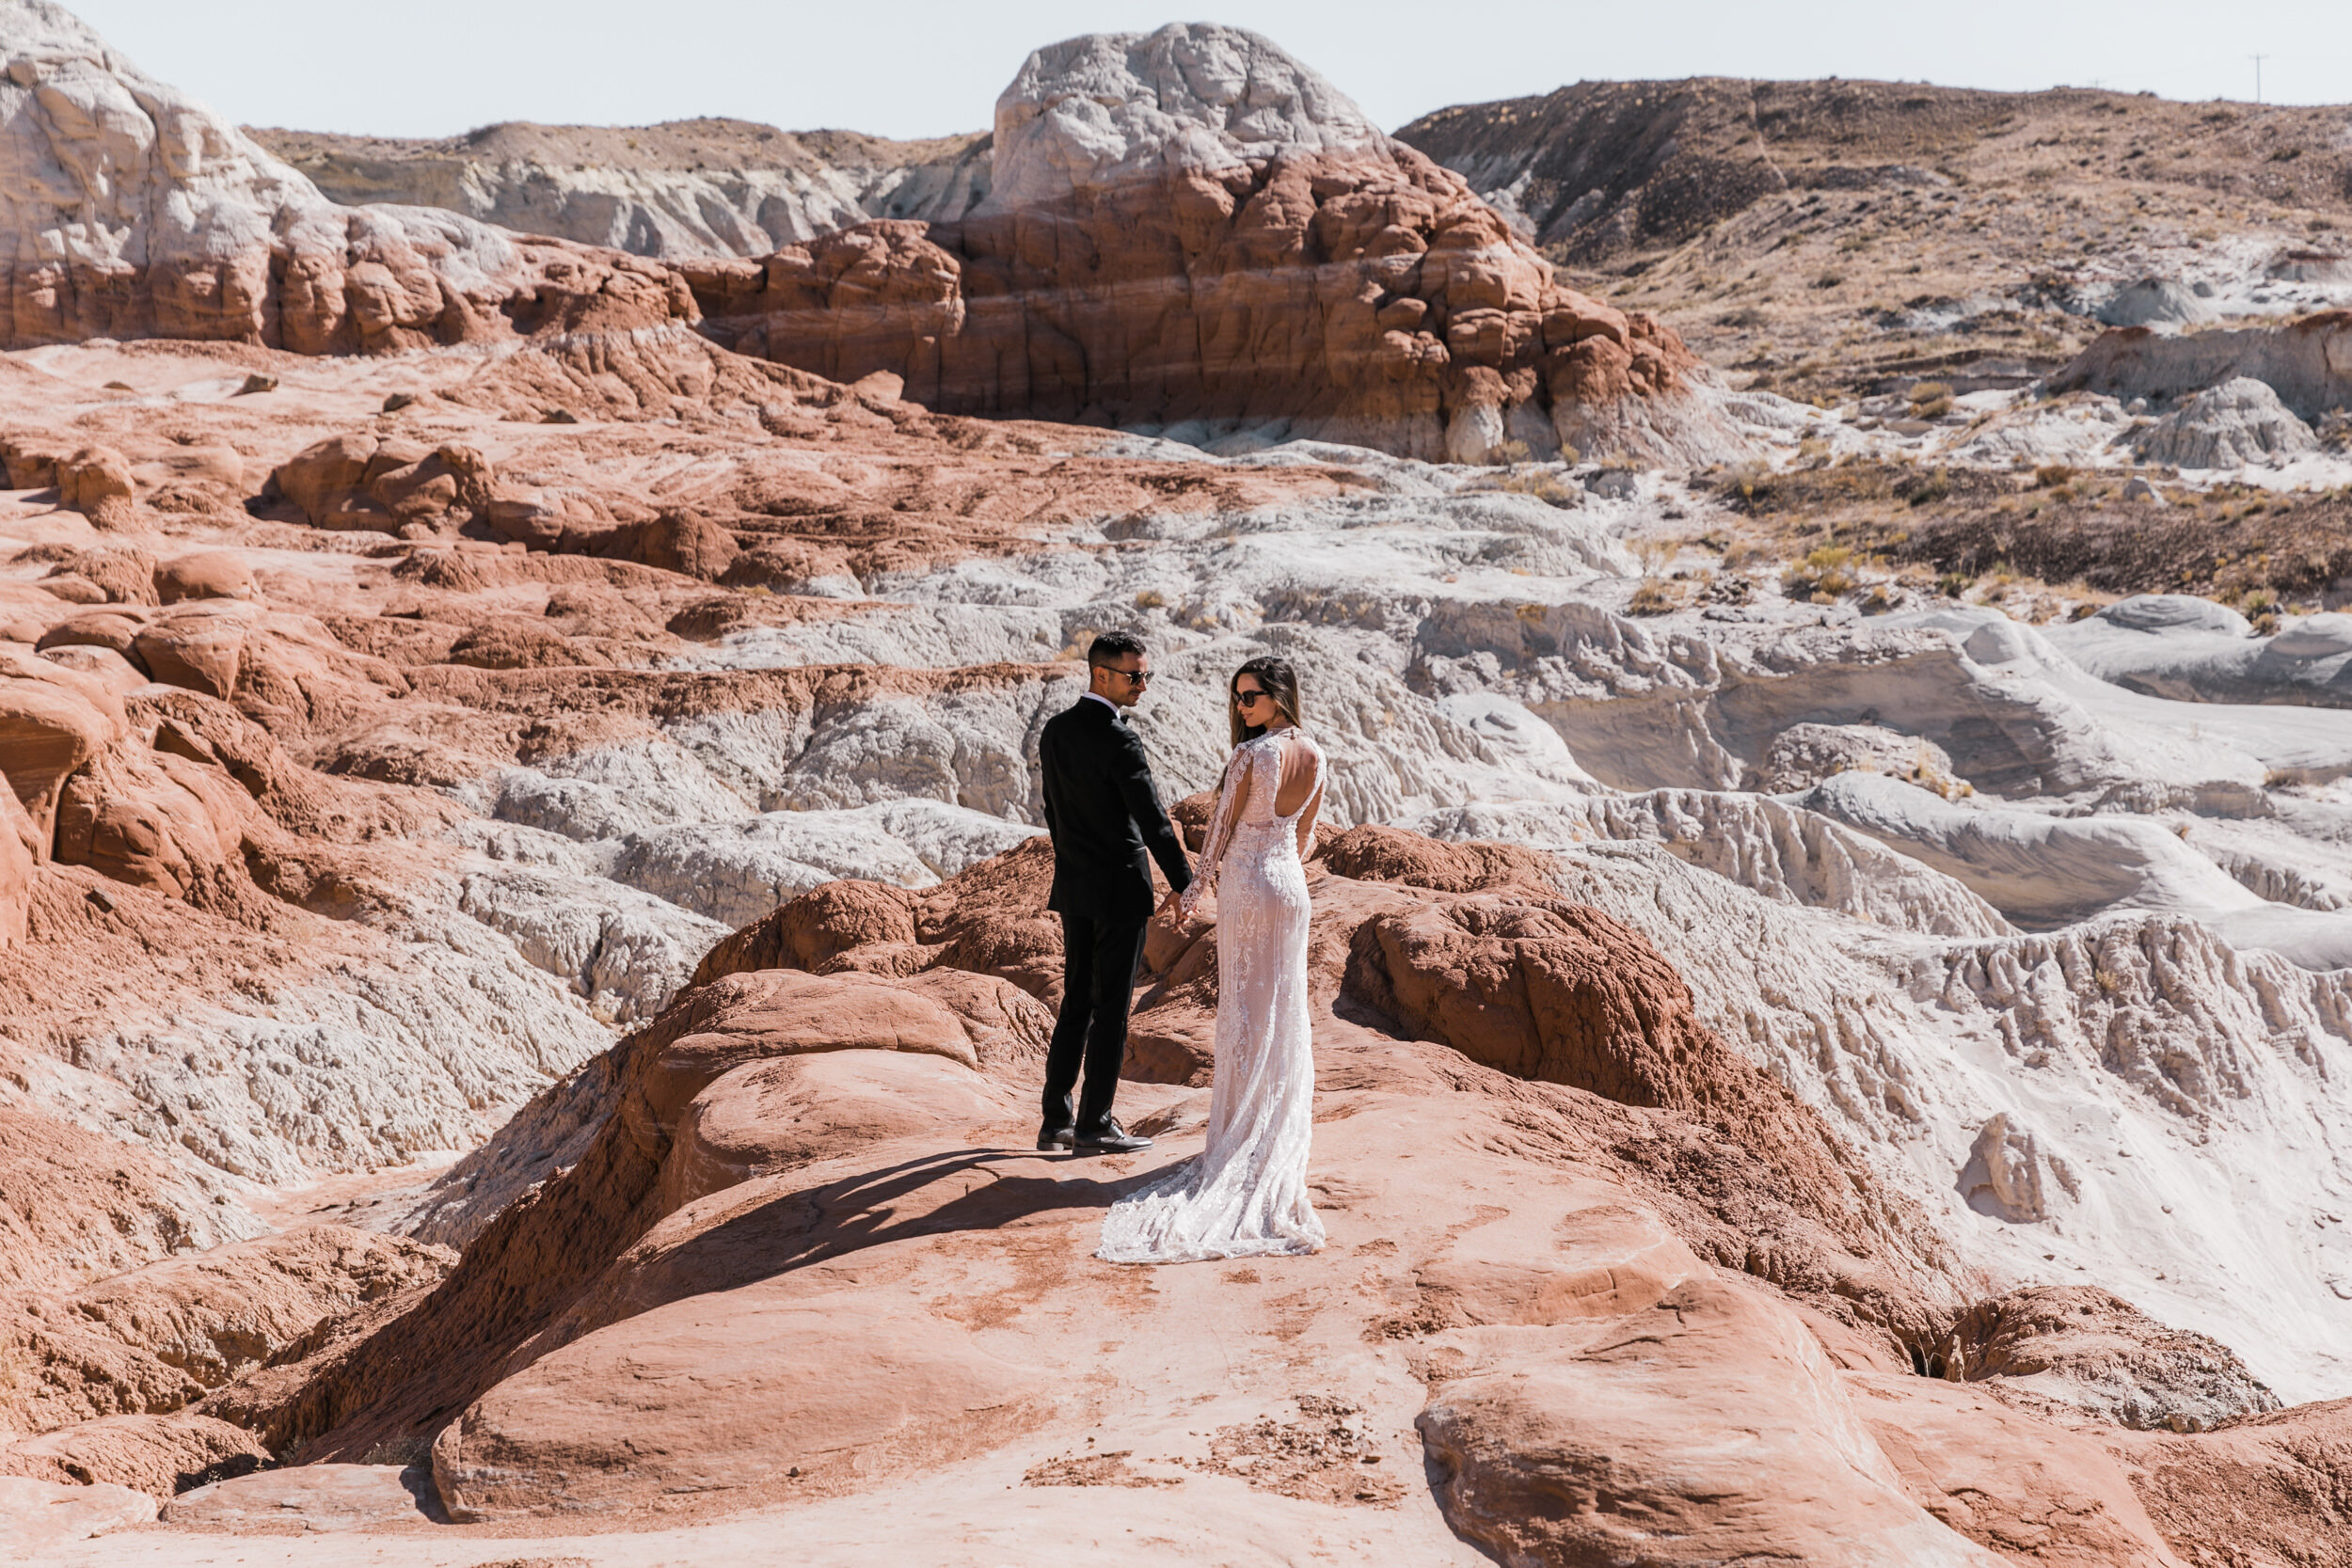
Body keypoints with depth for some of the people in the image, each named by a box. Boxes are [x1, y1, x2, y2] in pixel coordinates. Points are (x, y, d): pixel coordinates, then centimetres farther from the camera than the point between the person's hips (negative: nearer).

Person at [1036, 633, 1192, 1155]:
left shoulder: (1055, 730, 6)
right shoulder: (1117, 740, -18)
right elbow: (1152, 818, -17)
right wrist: (1184, 883, -9)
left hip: (1073, 885, 8)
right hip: (1120, 888, -8)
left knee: (1076, 1001, 13)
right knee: (1111, 1008, 0)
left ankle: (1056, 1120, 15)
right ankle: (1094, 1125, 5)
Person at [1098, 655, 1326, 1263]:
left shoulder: (1249, 754, -16)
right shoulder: (1314, 757, 2)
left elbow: (1221, 829, -11)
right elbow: (1303, 835, 11)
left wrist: (1194, 889, -1)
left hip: (1245, 887, -5)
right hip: (1291, 884, 5)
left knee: (1244, 1006, 3)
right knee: (1285, 1002, 12)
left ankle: (1243, 1128, 7)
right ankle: (1290, 1119, 17)